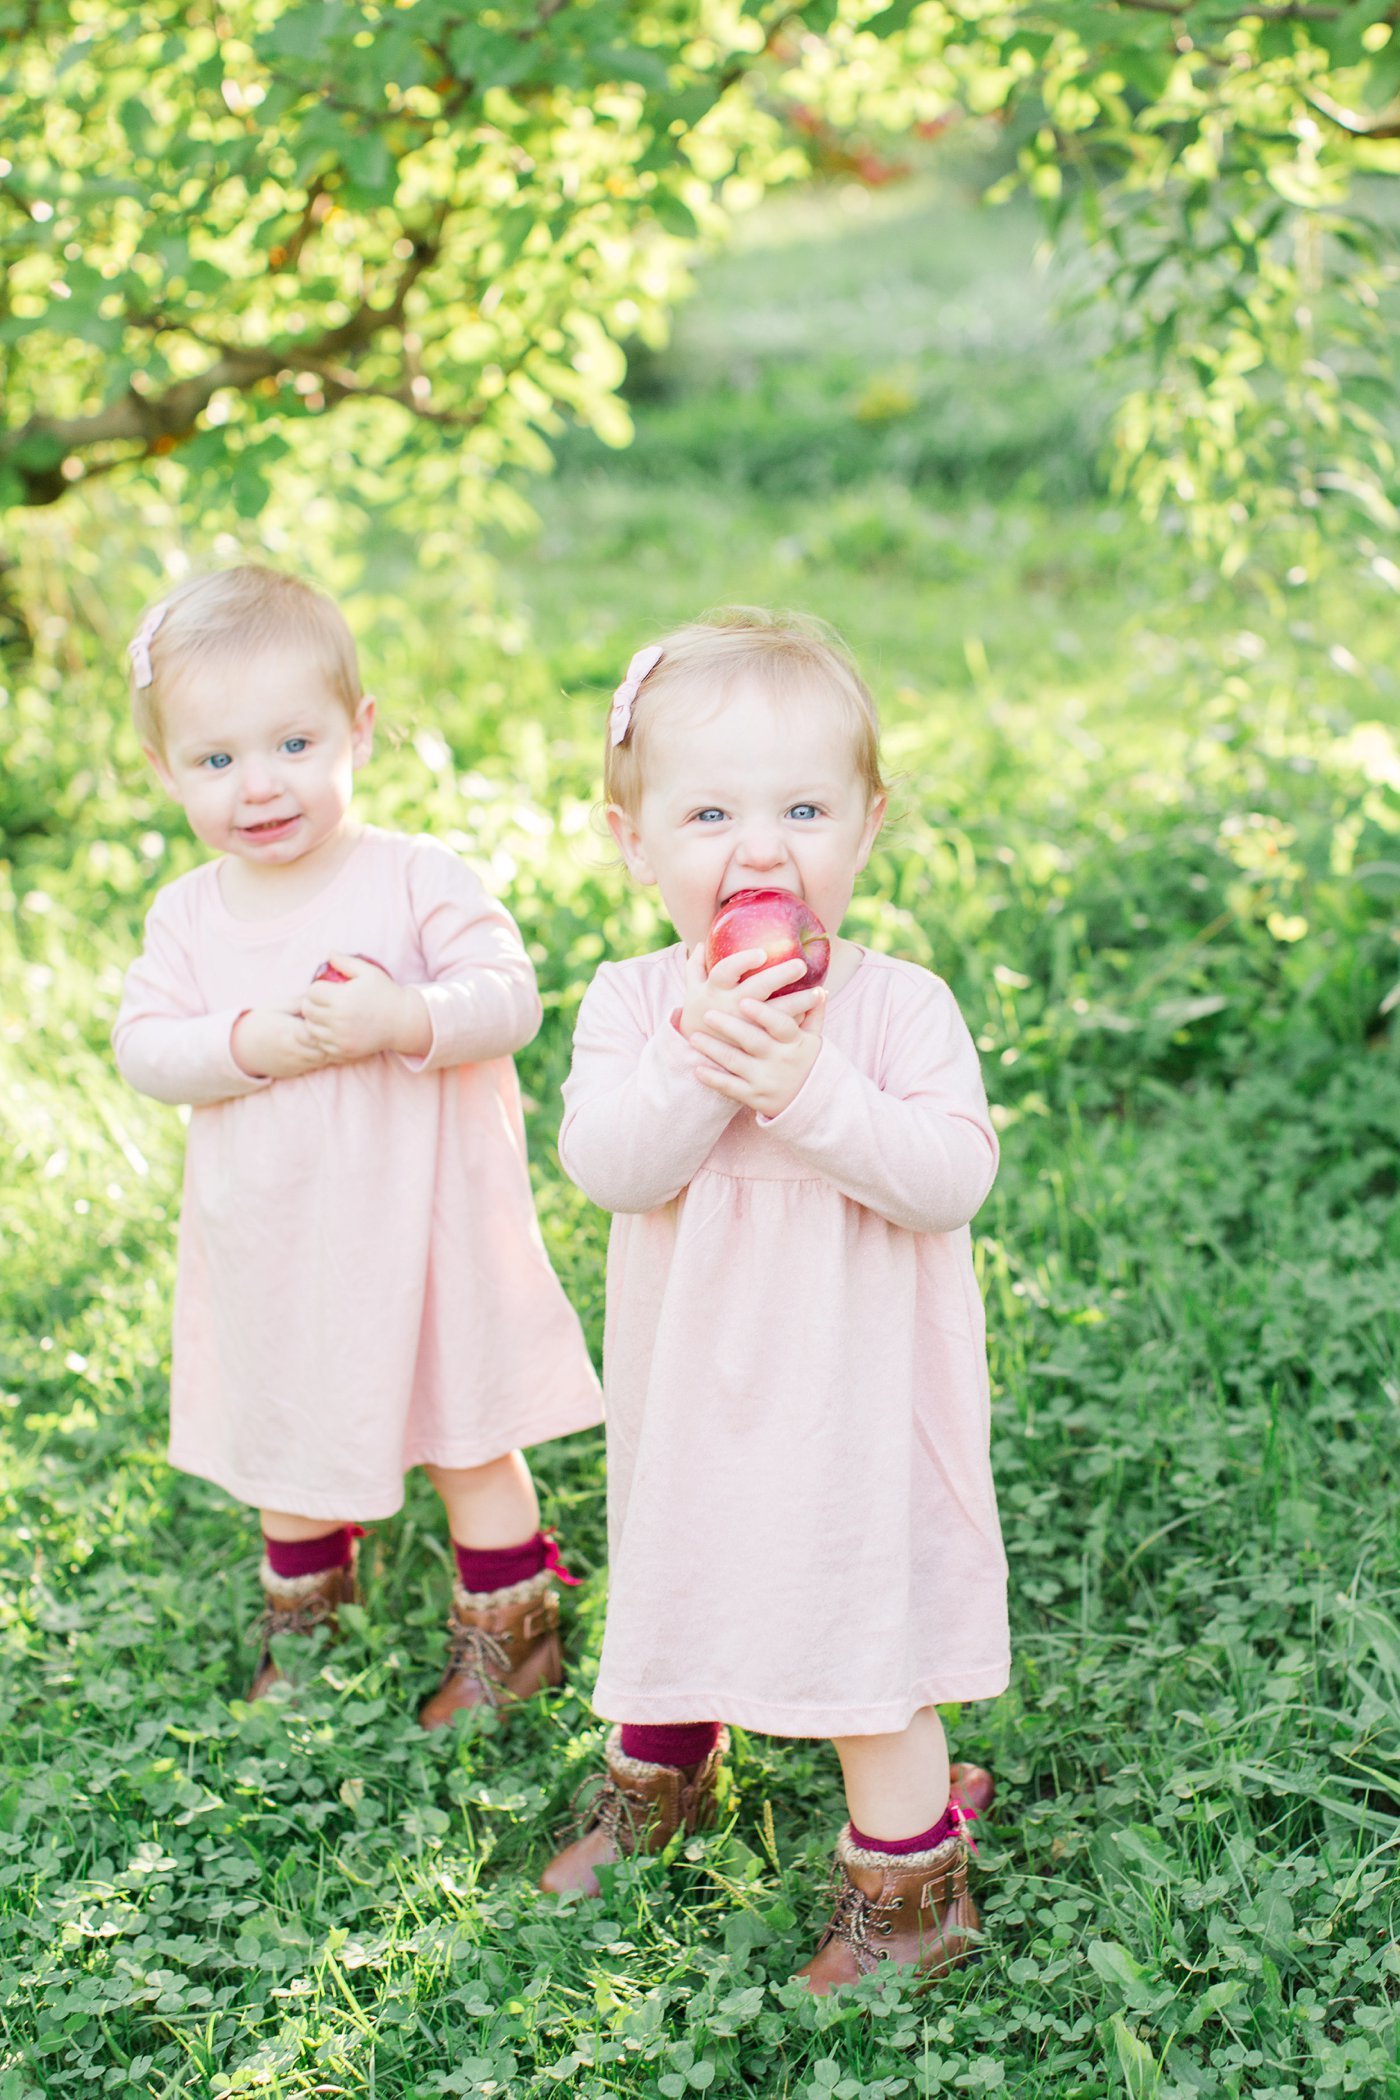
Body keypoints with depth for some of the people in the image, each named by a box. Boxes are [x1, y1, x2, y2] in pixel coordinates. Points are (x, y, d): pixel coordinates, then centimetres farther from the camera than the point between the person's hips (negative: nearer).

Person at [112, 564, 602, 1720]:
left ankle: (511, 1628, 27)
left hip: (423, 1223, -4)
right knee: (287, 1438, 20)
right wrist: (253, 1044, -24)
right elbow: (144, 1045, -8)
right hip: (271, 1244, 4)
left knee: (470, 1436, 9)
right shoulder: (187, 913, -2)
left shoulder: (418, 878, -13)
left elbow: (509, 995, -18)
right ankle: (302, 1612, 44)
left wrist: (406, 1021, -34)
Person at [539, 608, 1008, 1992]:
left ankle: (907, 1882, 27)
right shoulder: (629, 1002, -8)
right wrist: (699, 1060, -34)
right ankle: (656, 1776, 53)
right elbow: (603, 1164, -20)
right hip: (691, 1384, 4)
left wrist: (809, 1089, -35)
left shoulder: (900, 1005, -15)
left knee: (870, 1623, 5)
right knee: (678, 1573, 25)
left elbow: (953, 1174, -24)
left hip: (859, 1388, -3)